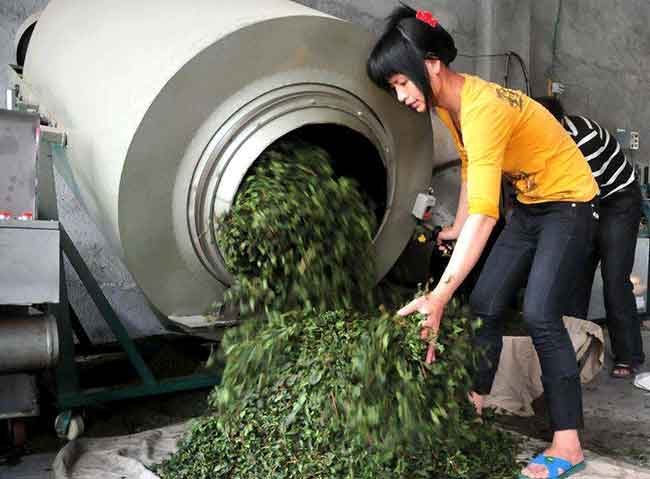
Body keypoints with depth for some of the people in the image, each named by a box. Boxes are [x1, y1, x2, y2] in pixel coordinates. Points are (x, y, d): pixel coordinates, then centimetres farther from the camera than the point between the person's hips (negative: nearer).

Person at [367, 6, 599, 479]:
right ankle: (474, 402, 16)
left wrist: (440, 296, -48)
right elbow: (471, 169, 12)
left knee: (539, 314, -17)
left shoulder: (481, 108, -33)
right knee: (485, 303, 4)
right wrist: (457, 229, 16)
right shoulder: (448, 104, -4)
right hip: (530, 205, 9)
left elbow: (484, 213, -42)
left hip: (570, 204, -9)